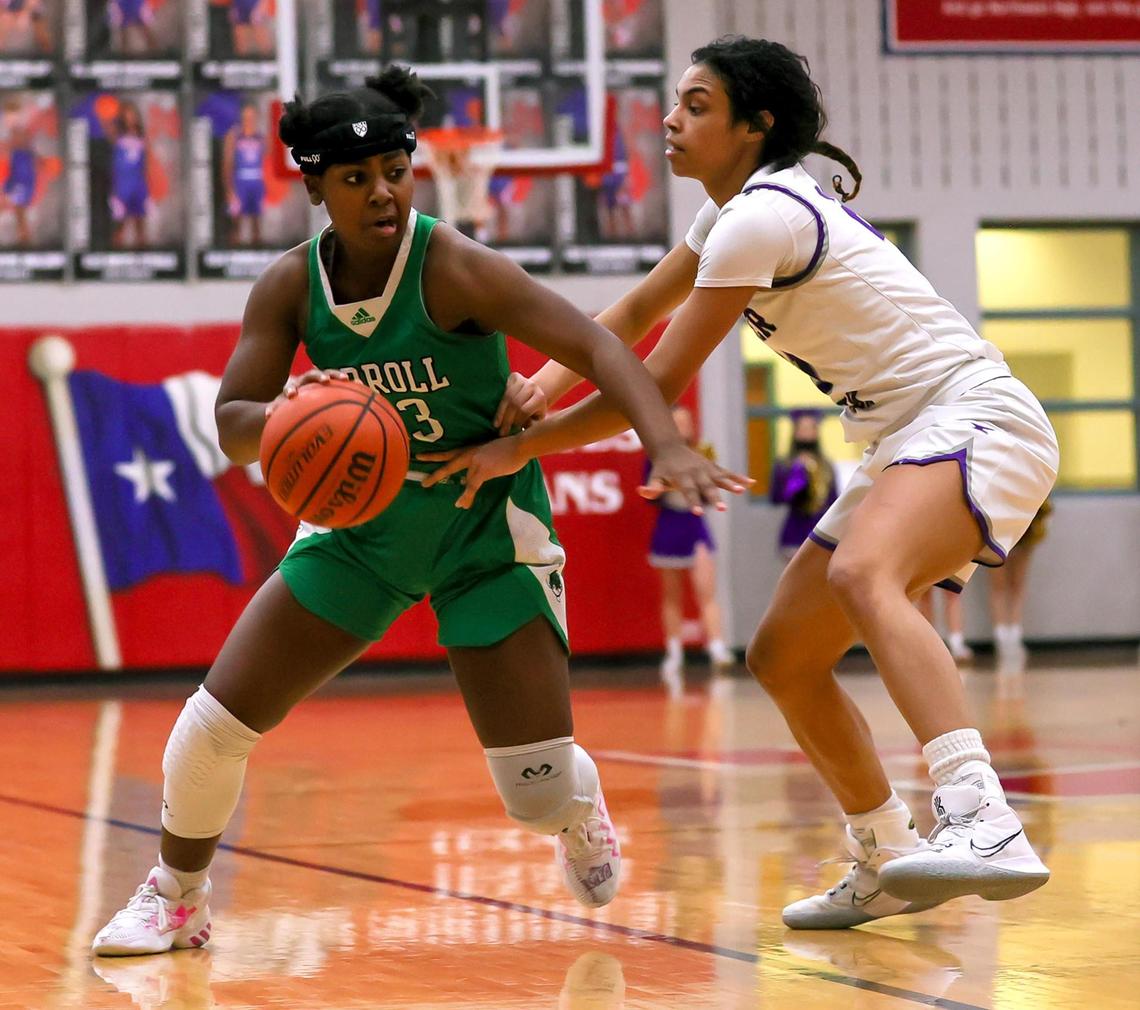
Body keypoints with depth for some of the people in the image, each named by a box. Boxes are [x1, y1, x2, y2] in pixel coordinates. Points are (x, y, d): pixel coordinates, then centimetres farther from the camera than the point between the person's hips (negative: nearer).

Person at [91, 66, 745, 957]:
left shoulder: (455, 267, -22)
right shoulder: (290, 287, -8)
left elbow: (596, 347, -29)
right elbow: (232, 426, -8)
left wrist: (668, 446, -46)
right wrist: (284, 419, -33)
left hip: (486, 532, -4)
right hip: (364, 525, 4)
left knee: (540, 793, -9)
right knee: (216, 719, -3)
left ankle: (581, 815, 31)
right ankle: (177, 896, 23)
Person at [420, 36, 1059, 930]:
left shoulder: (763, 216, -16)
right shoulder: (736, 211, 15)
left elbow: (658, 389, -15)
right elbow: (634, 315, 27)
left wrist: (520, 447, -7)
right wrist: (543, 385, 9)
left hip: (978, 420, -11)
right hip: (908, 447, 11)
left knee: (861, 573, -38)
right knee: (783, 658, 8)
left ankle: (985, 827, -54)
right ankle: (886, 866, 23)